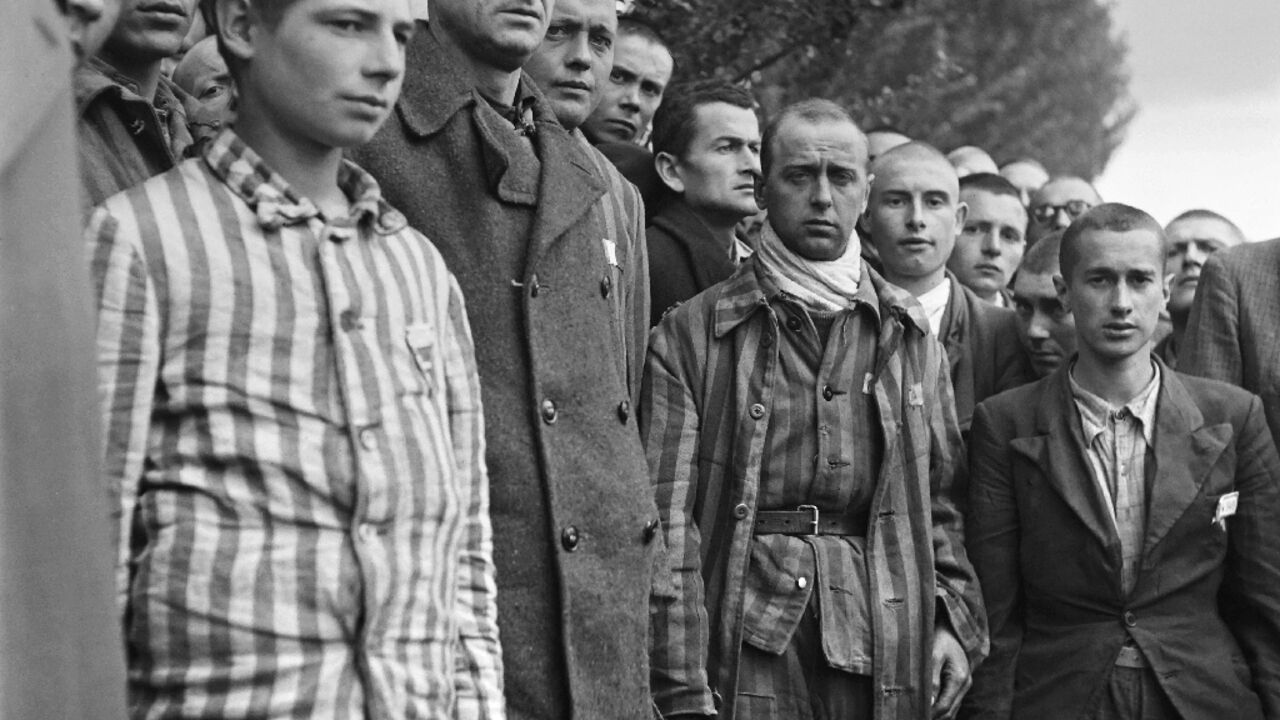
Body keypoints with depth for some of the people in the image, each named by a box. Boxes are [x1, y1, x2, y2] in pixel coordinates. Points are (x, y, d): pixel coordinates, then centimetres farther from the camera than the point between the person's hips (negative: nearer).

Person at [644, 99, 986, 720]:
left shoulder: (907, 335, 13)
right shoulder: (691, 335, 1)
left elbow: (940, 500, 18)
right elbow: (668, 520, -4)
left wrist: (953, 620, 4)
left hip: (880, 654, 3)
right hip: (745, 642, -3)